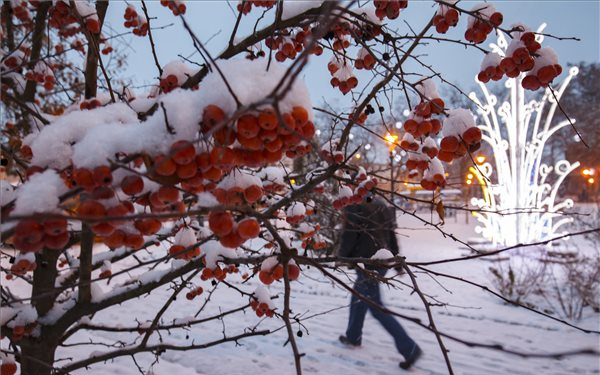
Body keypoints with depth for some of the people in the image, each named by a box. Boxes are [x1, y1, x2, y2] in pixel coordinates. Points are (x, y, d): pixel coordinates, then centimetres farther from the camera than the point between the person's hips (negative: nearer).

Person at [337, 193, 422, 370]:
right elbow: (391, 234, 11)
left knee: (376, 308, -1)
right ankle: (353, 336, 37)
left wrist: (341, 256, 4)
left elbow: (349, 237, -15)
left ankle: (409, 348, -2)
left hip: (367, 264, -8)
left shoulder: (355, 207, -16)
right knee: (358, 299, 23)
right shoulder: (380, 205, 7)